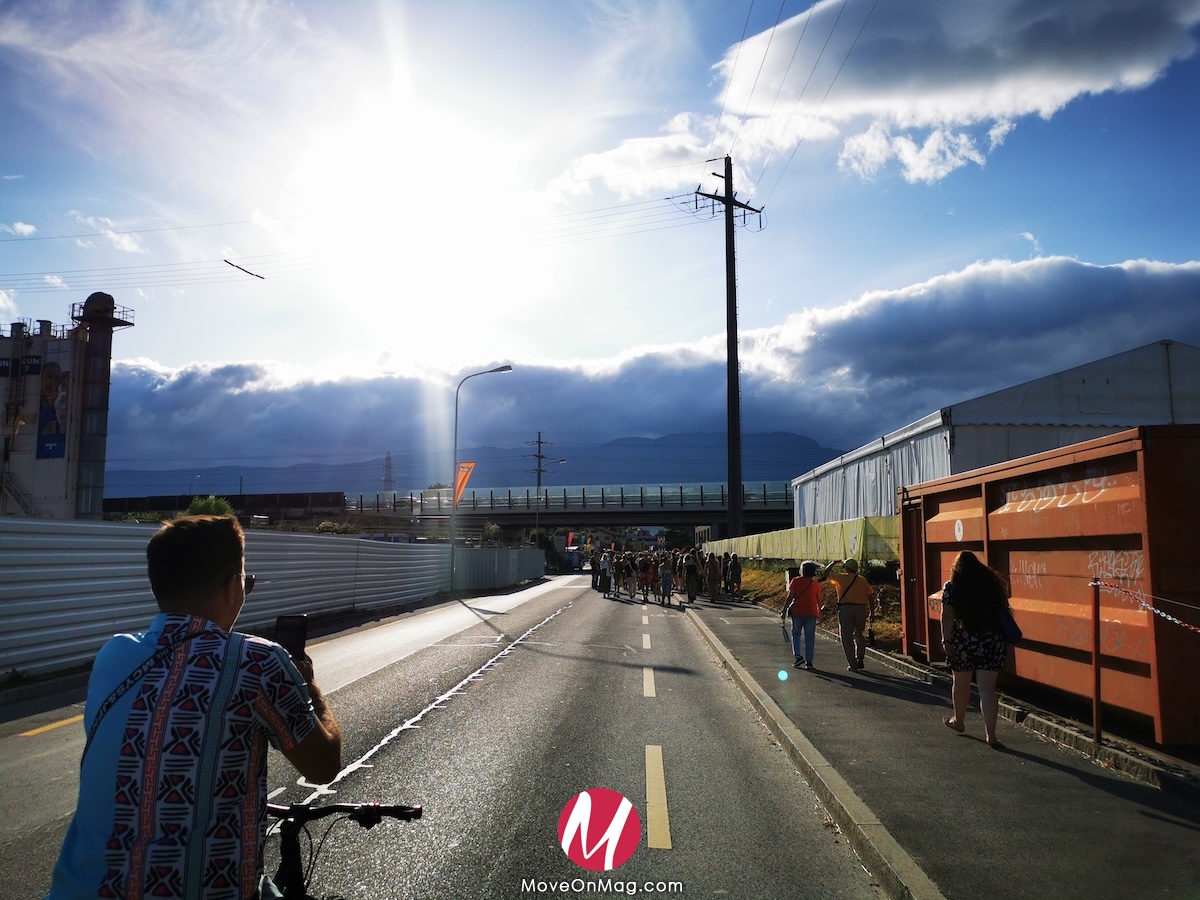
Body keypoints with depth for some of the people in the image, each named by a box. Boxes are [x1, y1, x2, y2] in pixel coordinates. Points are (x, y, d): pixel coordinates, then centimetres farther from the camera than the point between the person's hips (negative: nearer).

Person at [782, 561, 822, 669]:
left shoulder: (795, 581, -4)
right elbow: (819, 600, 8)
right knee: (809, 637, 7)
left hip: (797, 612, -2)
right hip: (811, 613, 2)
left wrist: (784, 610, -5)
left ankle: (798, 656, -2)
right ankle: (808, 662, 7)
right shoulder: (816, 583, 5)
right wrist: (819, 612, 22)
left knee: (795, 634, 13)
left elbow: (789, 597, -9)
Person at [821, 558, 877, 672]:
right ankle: (860, 659, 10)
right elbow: (870, 596, 6)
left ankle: (852, 665, 0)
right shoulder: (862, 580, 9)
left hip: (845, 609, -3)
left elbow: (825, 574, 16)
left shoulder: (840, 577, 3)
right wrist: (872, 612, 10)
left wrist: (834, 563, 27)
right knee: (859, 636, 20)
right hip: (860, 609, 3)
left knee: (847, 638, 3)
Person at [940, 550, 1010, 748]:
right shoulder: (992, 582, 4)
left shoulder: (952, 586, -4)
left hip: (962, 642, -2)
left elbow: (947, 616, -11)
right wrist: (1004, 638, 16)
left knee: (961, 683, 17)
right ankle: (990, 734, -4)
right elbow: (1003, 611, 8)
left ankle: (958, 721, 35)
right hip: (991, 642, 2)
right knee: (987, 688, 1)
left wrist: (946, 640, -9)